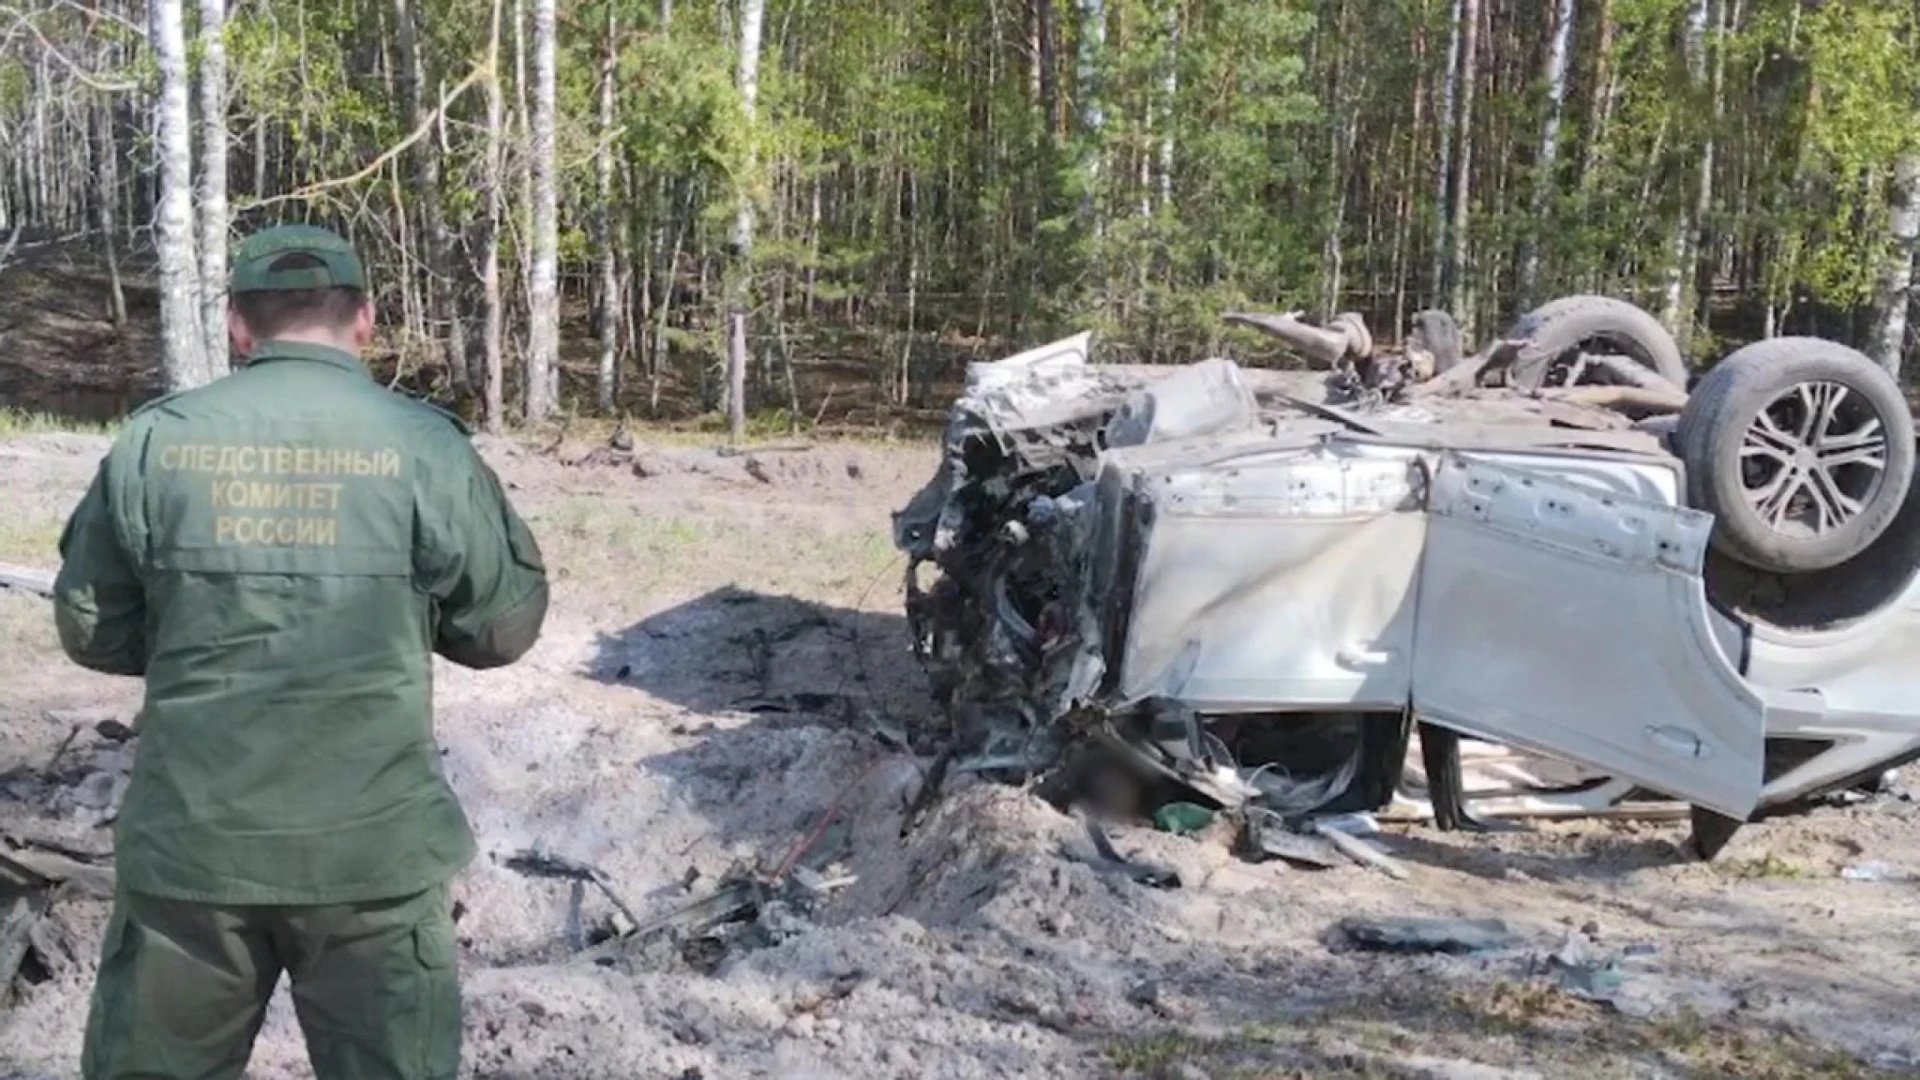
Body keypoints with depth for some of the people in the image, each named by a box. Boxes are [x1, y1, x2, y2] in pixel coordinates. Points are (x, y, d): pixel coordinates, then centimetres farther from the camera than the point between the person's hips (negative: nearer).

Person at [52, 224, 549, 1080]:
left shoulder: (154, 443, -2)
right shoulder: (426, 449, -7)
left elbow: (91, 630, 7)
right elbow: (507, 626, 1)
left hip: (189, 842, 2)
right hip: (374, 849, -1)